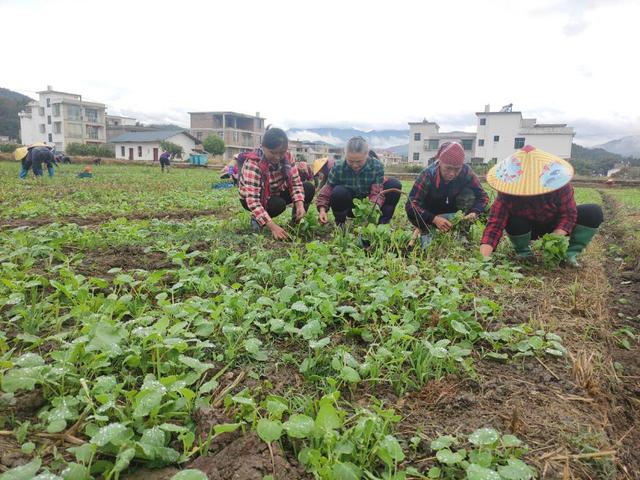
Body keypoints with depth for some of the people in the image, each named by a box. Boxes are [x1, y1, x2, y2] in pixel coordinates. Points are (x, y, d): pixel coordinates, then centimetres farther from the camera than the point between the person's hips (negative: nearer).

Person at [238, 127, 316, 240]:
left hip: (276, 194, 5)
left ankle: (297, 222, 4)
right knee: (279, 204, -35)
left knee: (309, 188, -13)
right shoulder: (252, 164, -34)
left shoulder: (286, 157, -18)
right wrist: (273, 226, -47)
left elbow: (296, 182, -13)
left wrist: (300, 205, -33)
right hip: (254, 200, -5)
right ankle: (257, 219, -6)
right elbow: (252, 201, -39)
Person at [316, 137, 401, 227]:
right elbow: (327, 190, -12)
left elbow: (377, 192, -25)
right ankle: (340, 223, -8)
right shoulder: (338, 167, -19)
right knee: (338, 191, -34)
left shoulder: (377, 166, -20)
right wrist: (322, 210, -28)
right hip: (350, 208, -1)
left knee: (395, 185, -21)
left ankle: (383, 222, -9)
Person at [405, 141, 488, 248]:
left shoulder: (466, 172, -26)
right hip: (431, 213, -2)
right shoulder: (427, 175, -33)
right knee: (411, 209, -33)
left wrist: (474, 212, -40)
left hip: (451, 210, 2)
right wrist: (434, 219, -50)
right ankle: (426, 232, -6)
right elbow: (412, 202, -37)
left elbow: (483, 196, -19)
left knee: (469, 194, -26)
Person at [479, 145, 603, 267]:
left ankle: (571, 253, -7)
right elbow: (495, 222, -38)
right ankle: (523, 252, -5)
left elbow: (568, 213, -23)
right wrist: (484, 256, -51)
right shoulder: (506, 193, -33)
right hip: (528, 228, -1)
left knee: (594, 212, -20)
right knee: (513, 220, -37)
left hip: (555, 225, 1)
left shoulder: (558, 186, -30)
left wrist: (557, 235, -43)